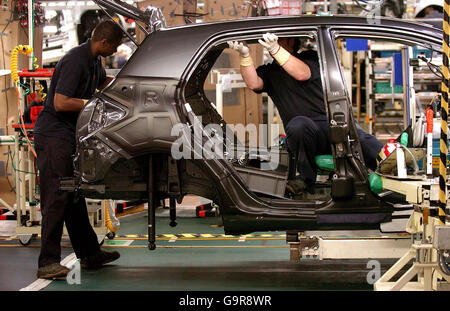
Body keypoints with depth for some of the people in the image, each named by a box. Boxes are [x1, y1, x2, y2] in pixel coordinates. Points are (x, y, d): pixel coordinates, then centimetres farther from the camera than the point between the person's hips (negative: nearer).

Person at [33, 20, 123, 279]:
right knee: (57, 198, -11)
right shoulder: (75, 61, -20)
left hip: (70, 136, 10)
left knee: (75, 198, 14)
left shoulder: (94, 60, 11)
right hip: (53, 135, -10)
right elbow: (60, 103, -26)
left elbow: (102, 82, 34)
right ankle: (48, 263, -9)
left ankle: (89, 253, 22)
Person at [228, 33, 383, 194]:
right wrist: (245, 55, -17)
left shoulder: (310, 57, 14)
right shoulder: (268, 71, 20)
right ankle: (306, 178, -19)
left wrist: (276, 50, -22)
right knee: (298, 123, -36)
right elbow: (253, 83, -3)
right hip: (307, 134, 1)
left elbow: (302, 74, -10)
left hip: (333, 122, 0)